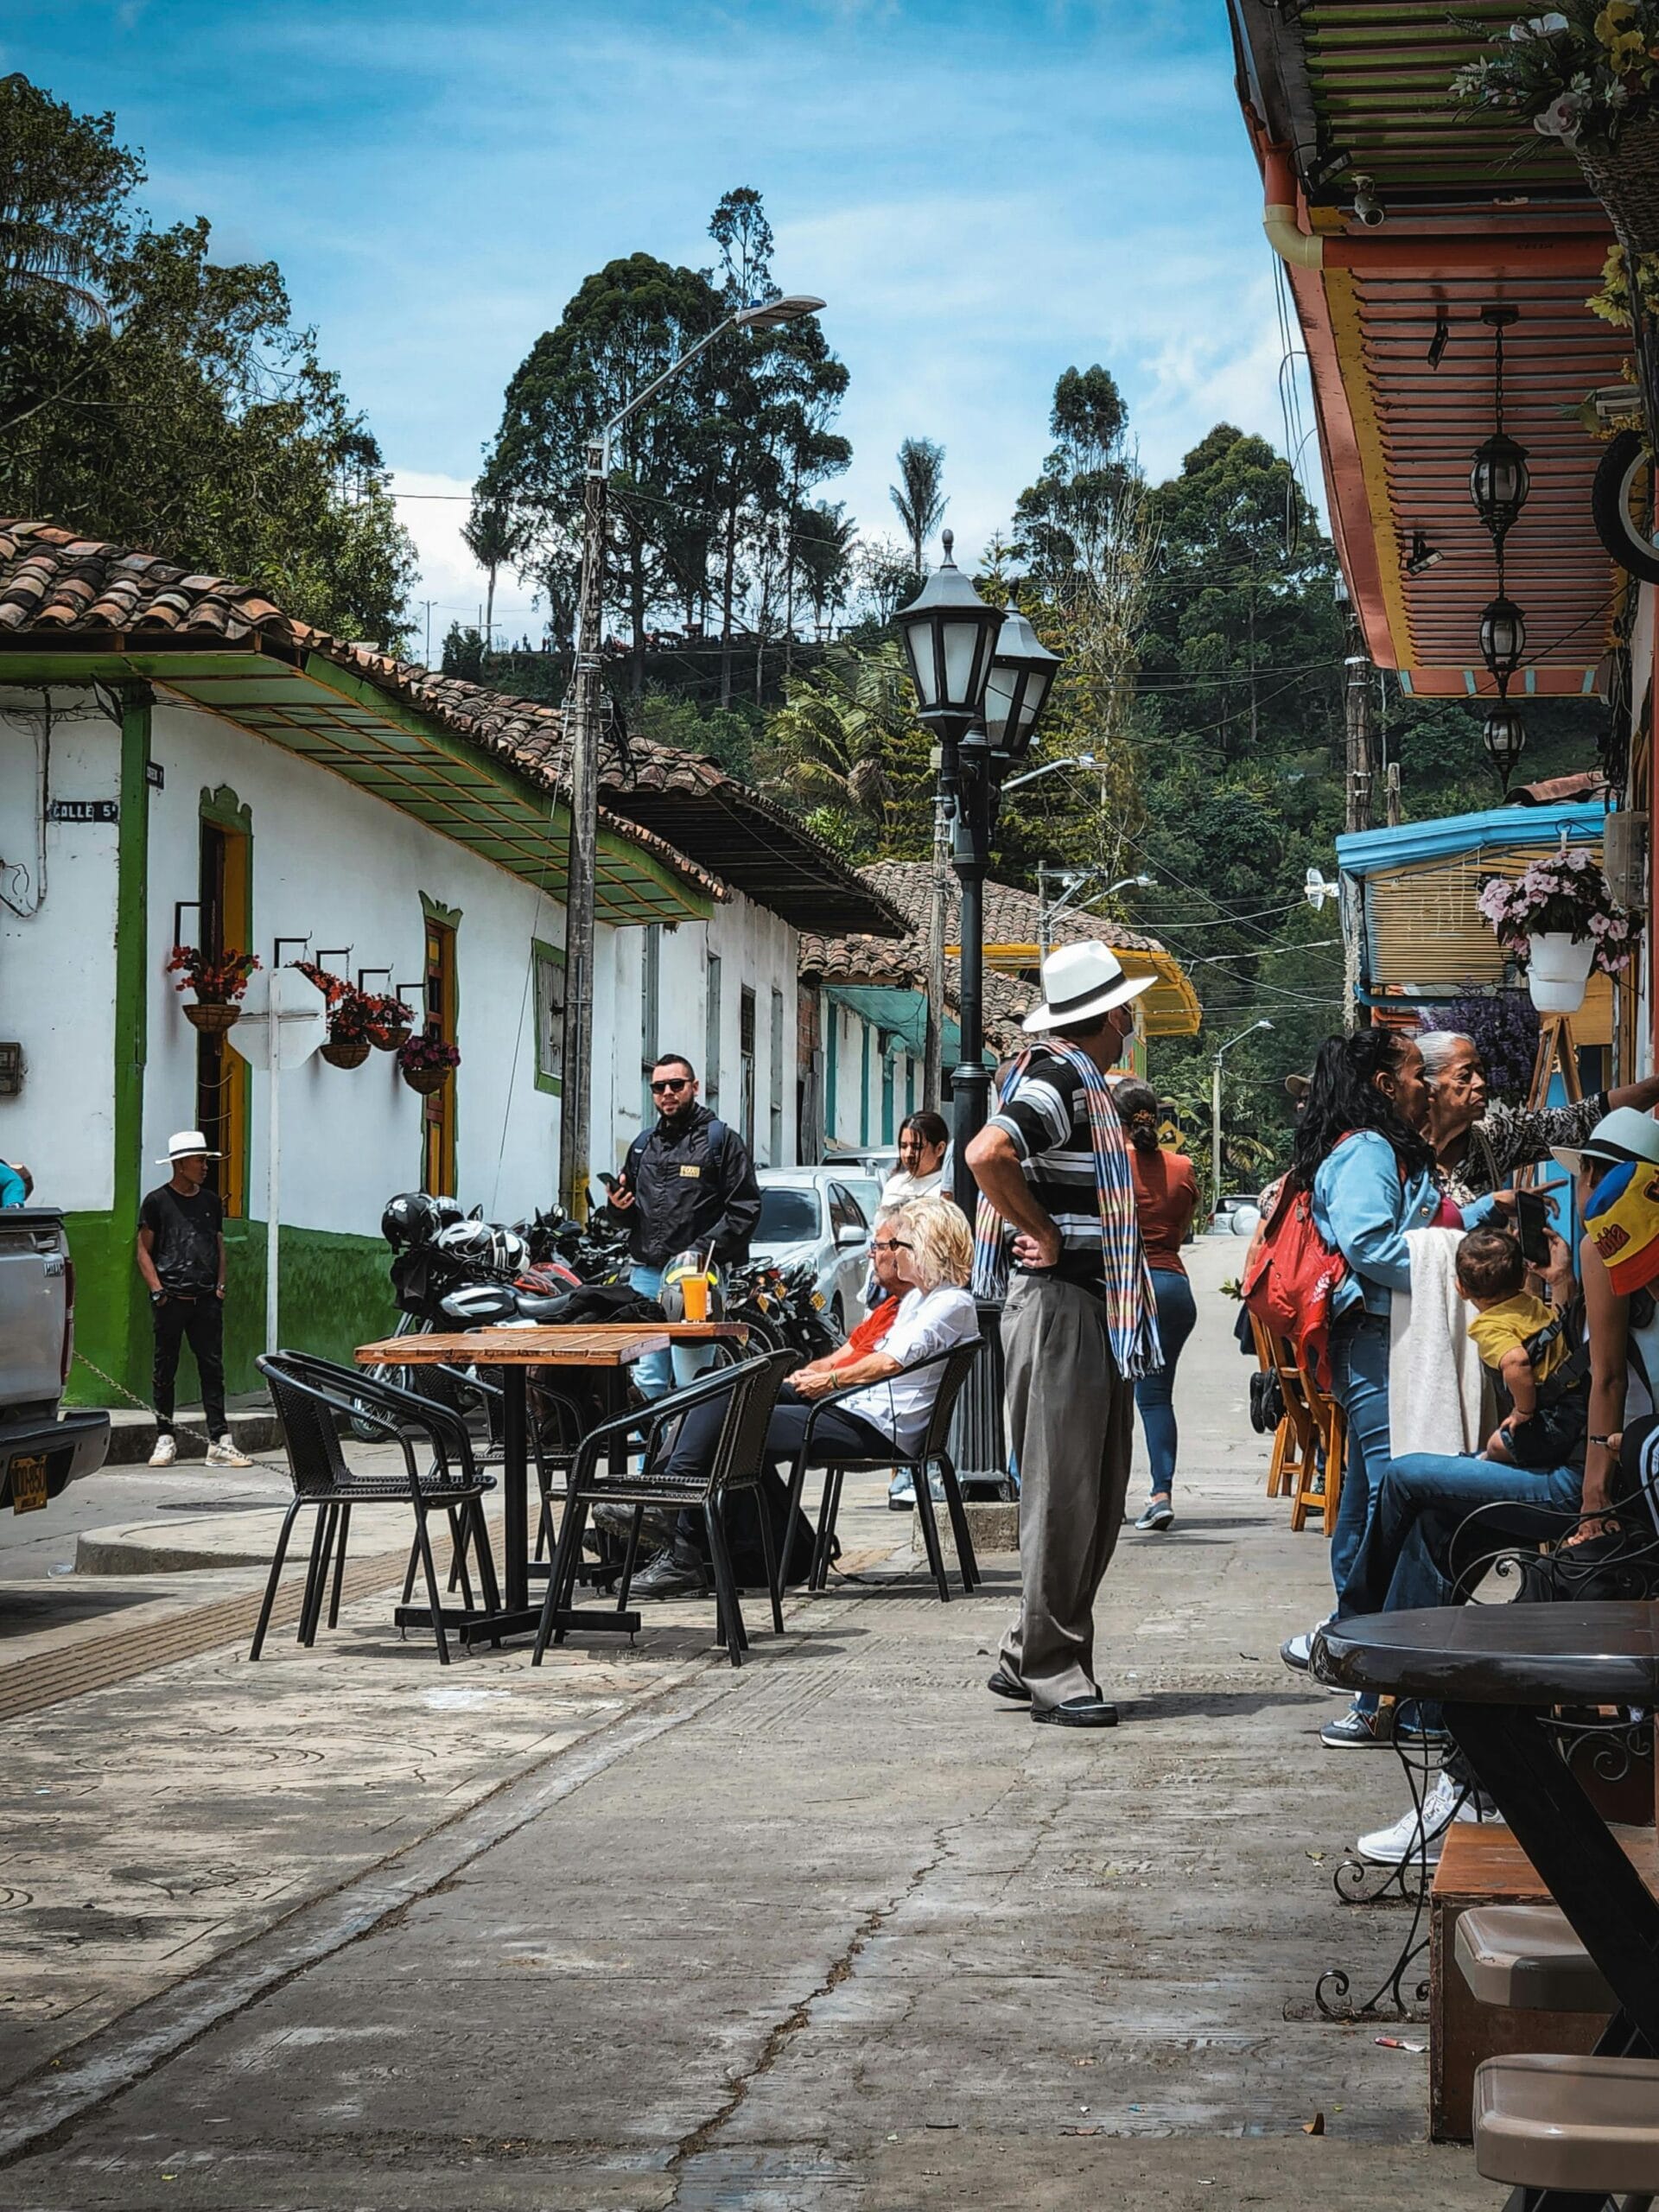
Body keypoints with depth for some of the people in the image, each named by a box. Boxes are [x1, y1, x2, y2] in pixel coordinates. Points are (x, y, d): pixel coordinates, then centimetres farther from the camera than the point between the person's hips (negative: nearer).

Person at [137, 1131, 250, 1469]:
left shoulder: (211, 1201, 14)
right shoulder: (157, 1202, 0)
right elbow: (144, 1251, 1)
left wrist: (220, 1286, 8)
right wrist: (157, 1291, -8)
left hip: (206, 1300, 3)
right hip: (170, 1300, -3)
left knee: (213, 1368, -2)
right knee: (165, 1369, 3)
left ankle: (219, 1442, -4)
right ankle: (165, 1439, 11)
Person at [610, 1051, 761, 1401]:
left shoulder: (721, 1140, 3)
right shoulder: (643, 1145, 22)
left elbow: (745, 1209, -5)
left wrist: (703, 1249, -15)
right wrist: (618, 1206, 7)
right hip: (644, 1277, 6)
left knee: (692, 1386, -7)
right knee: (647, 1382, 3)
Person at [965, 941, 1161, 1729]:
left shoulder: (1087, 1085, 17)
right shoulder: (1055, 1082, -14)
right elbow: (987, 1153, -31)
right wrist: (1044, 1235, -20)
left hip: (1098, 1309, 10)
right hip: (1060, 1304, -10)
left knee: (1098, 1493, 12)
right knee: (1061, 1491, -6)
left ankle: (1028, 1658, 19)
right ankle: (1050, 1672, 0)